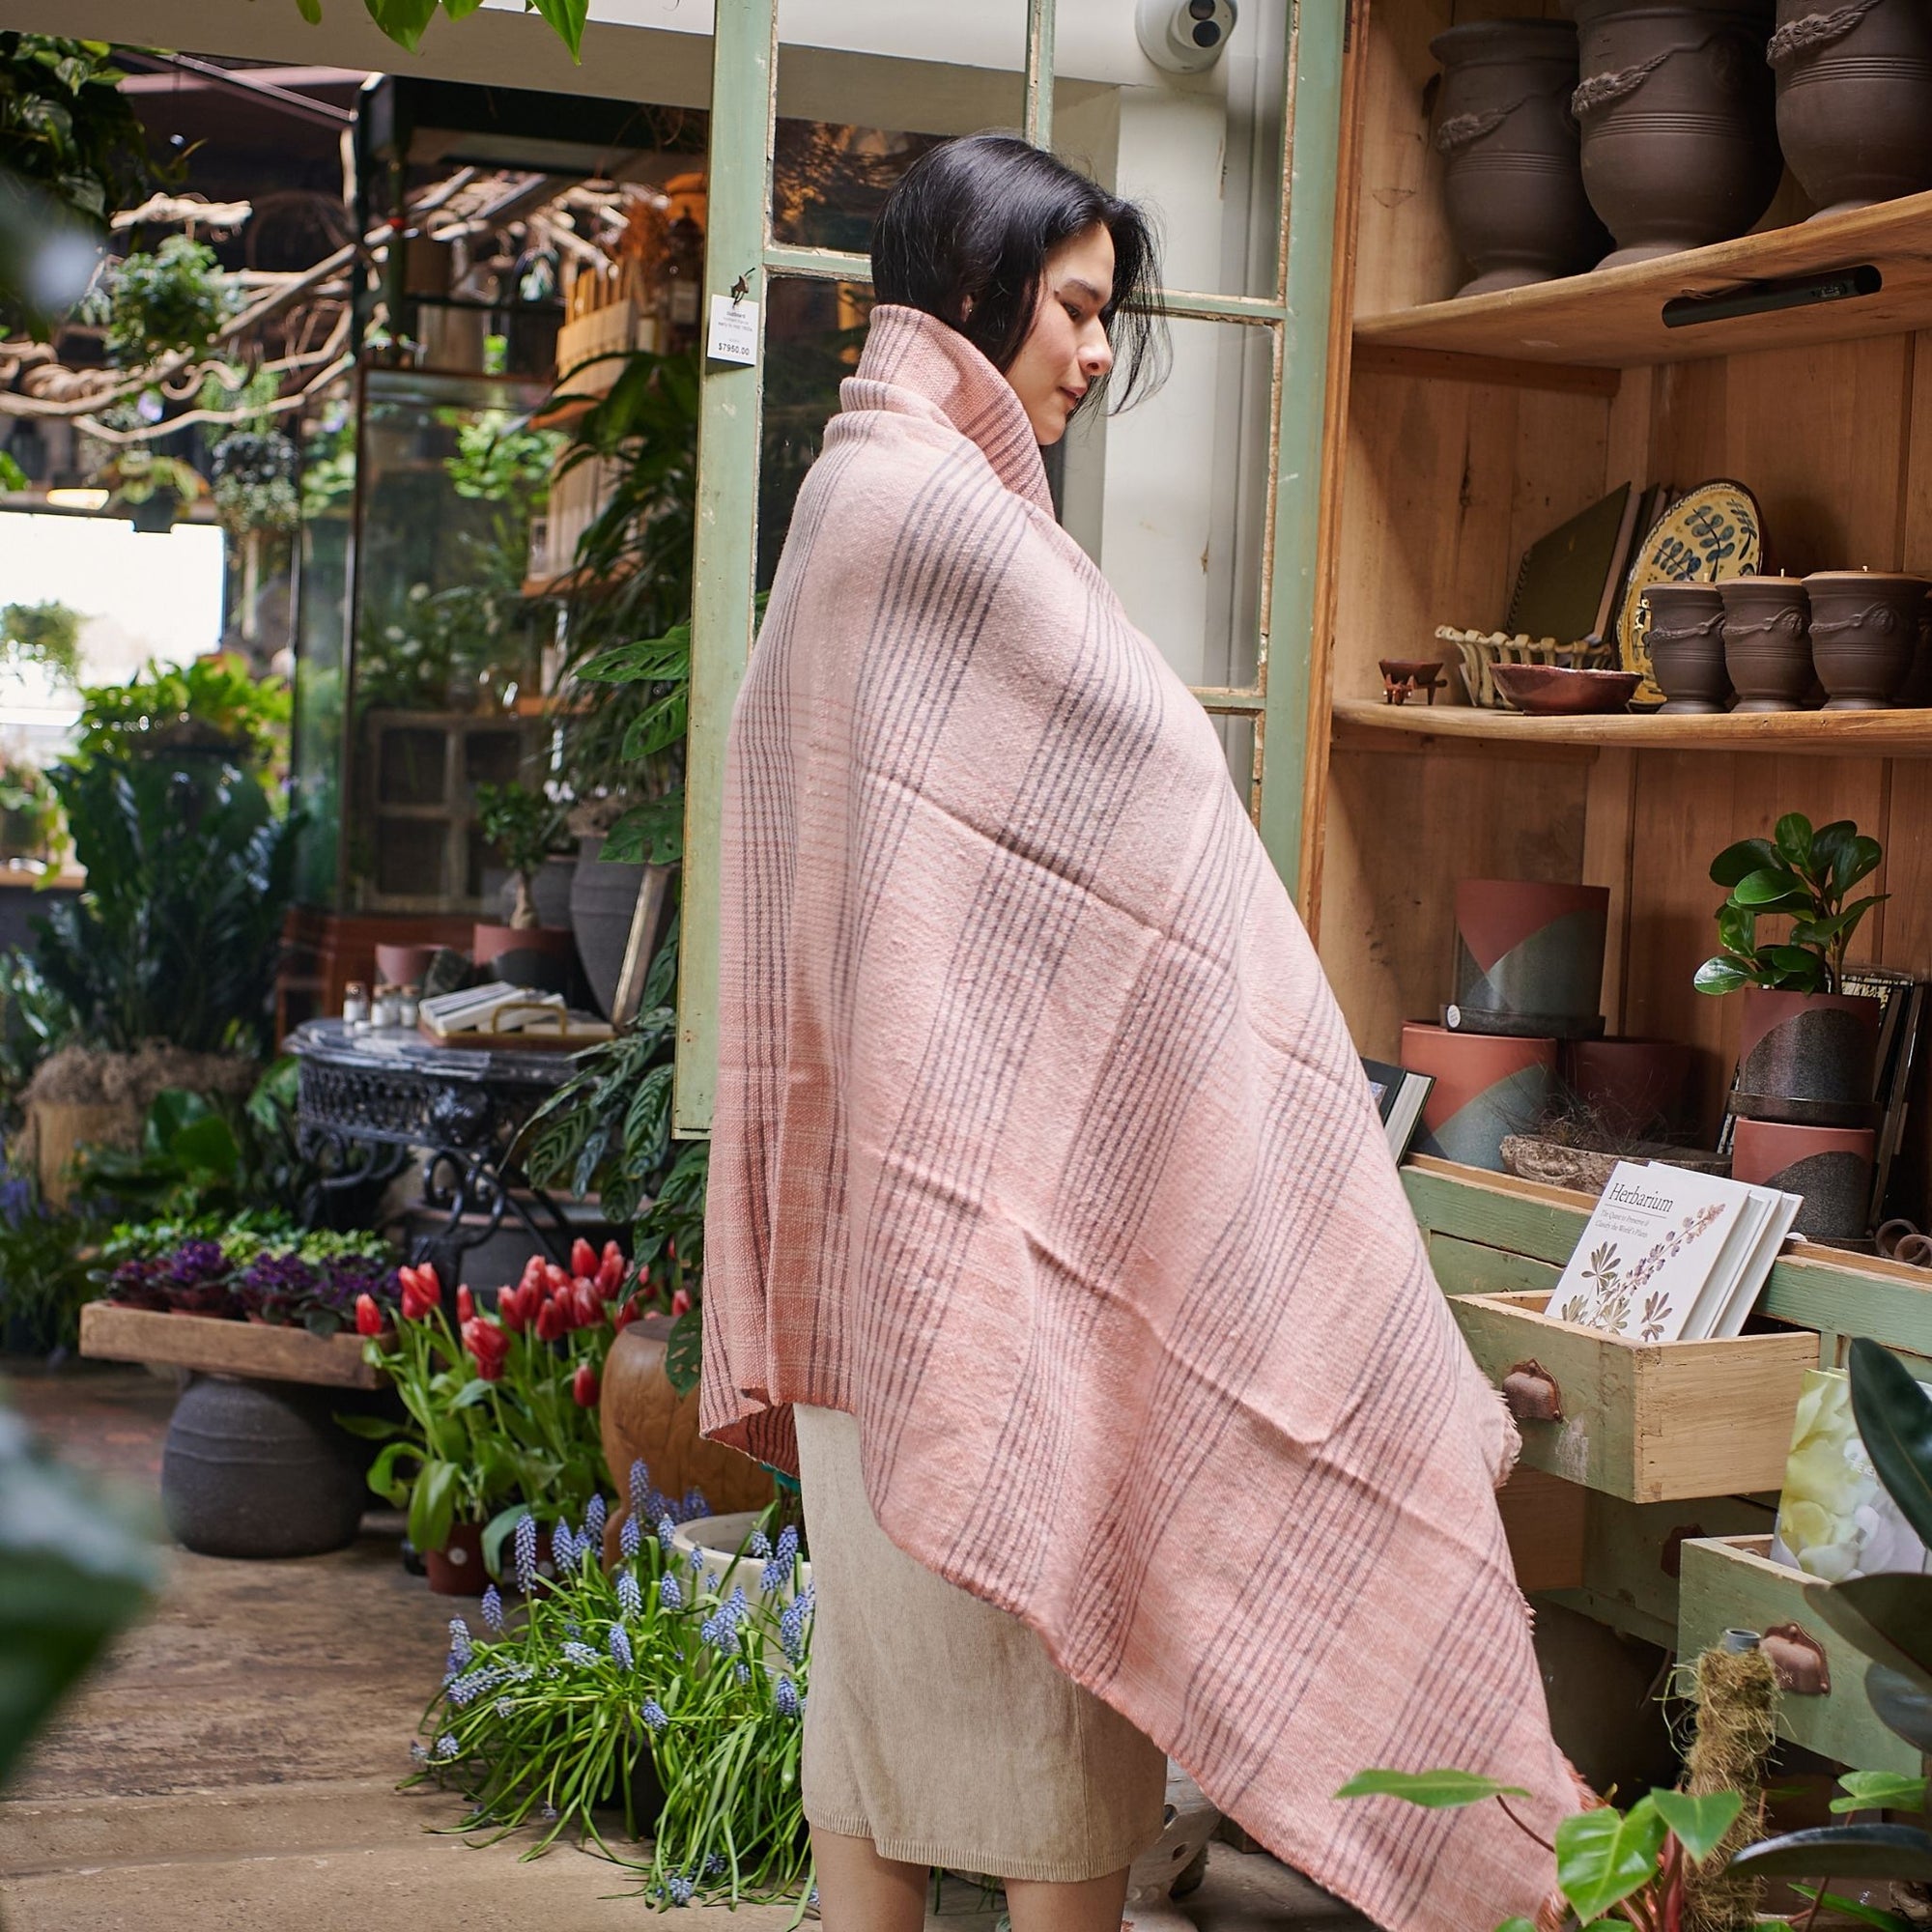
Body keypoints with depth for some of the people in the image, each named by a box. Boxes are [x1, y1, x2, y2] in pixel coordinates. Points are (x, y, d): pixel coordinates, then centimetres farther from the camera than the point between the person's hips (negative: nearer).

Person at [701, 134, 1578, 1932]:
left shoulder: (845, 498, 17)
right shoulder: (937, 503, -14)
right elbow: (1150, 772, -12)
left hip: (879, 1182, 10)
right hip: (1000, 1175, -10)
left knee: (891, 1622, 14)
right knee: (1058, 1609, -1)